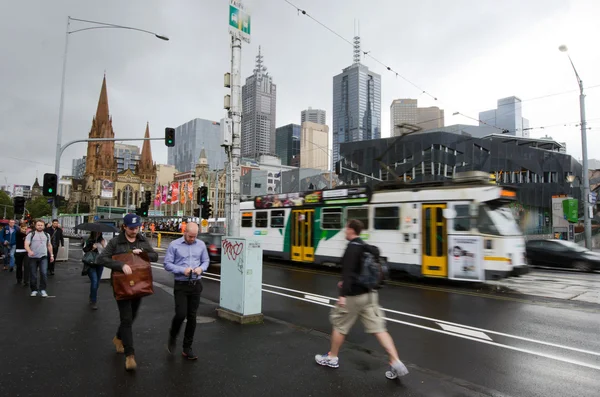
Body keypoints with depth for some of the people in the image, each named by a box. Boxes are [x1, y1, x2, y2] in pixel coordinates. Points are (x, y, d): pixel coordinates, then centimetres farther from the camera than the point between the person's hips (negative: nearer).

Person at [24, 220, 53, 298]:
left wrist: (51, 255, 17)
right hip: (33, 257, -1)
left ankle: (43, 290, -2)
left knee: (44, 273, -11)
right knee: (33, 275, 4)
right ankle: (34, 290, 19)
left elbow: (49, 245, 21)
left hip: (43, 257, 1)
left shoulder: (47, 235, 14)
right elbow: (26, 245, -10)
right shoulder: (31, 235, 1)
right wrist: (29, 251, -29)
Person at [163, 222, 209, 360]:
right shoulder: (174, 245, -5)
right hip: (181, 285, -3)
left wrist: (201, 268, -10)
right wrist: (183, 270, -19)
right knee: (181, 314, -9)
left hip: (196, 285, 3)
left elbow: (206, 261, 11)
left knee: (192, 317, 7)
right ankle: (172, 336, 24)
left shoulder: (201, 244, 4)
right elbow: (167, 264, -6)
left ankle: (187, 348, 20)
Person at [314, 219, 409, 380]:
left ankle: (332, 358, 26)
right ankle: (396, 363, 0)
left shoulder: (352, 247, -15)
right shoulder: (366, 247, 12)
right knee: (378, 328, 6)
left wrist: (343, 294, -25)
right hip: (369, 293, 8)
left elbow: (348, 271, -24)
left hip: (354, 295, -8)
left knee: (339, 325, 11)